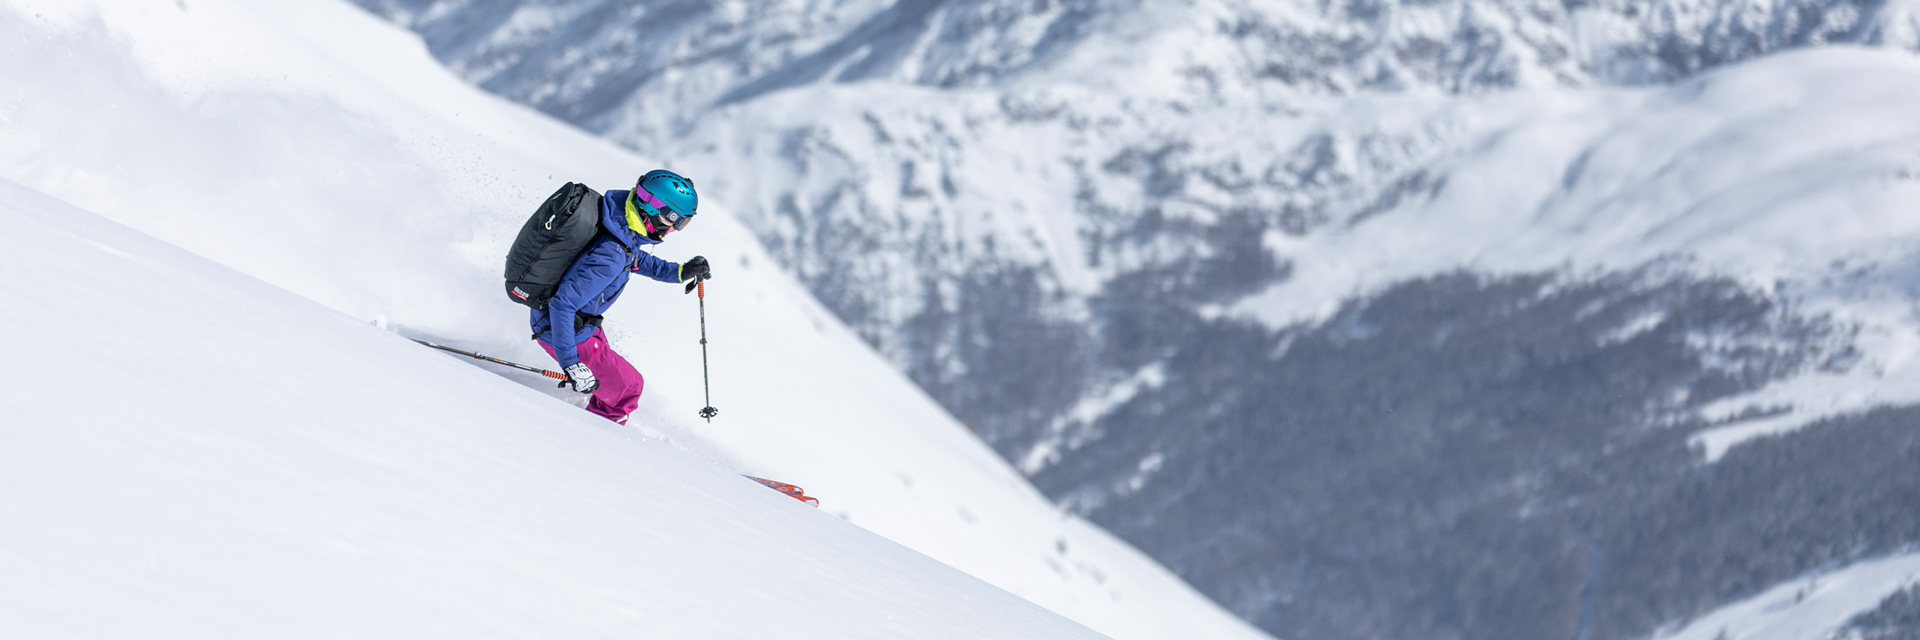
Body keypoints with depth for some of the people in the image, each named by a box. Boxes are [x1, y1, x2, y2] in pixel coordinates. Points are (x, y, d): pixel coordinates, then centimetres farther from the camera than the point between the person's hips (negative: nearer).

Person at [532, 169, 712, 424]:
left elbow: (634, 259, 16)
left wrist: (679, 271, 9)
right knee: (628, 386, 5)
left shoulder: (623, 227, -9)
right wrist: (570, 364, -34)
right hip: (561, 332, -9)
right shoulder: (610, 256, -36)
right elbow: (562, 305, -35)